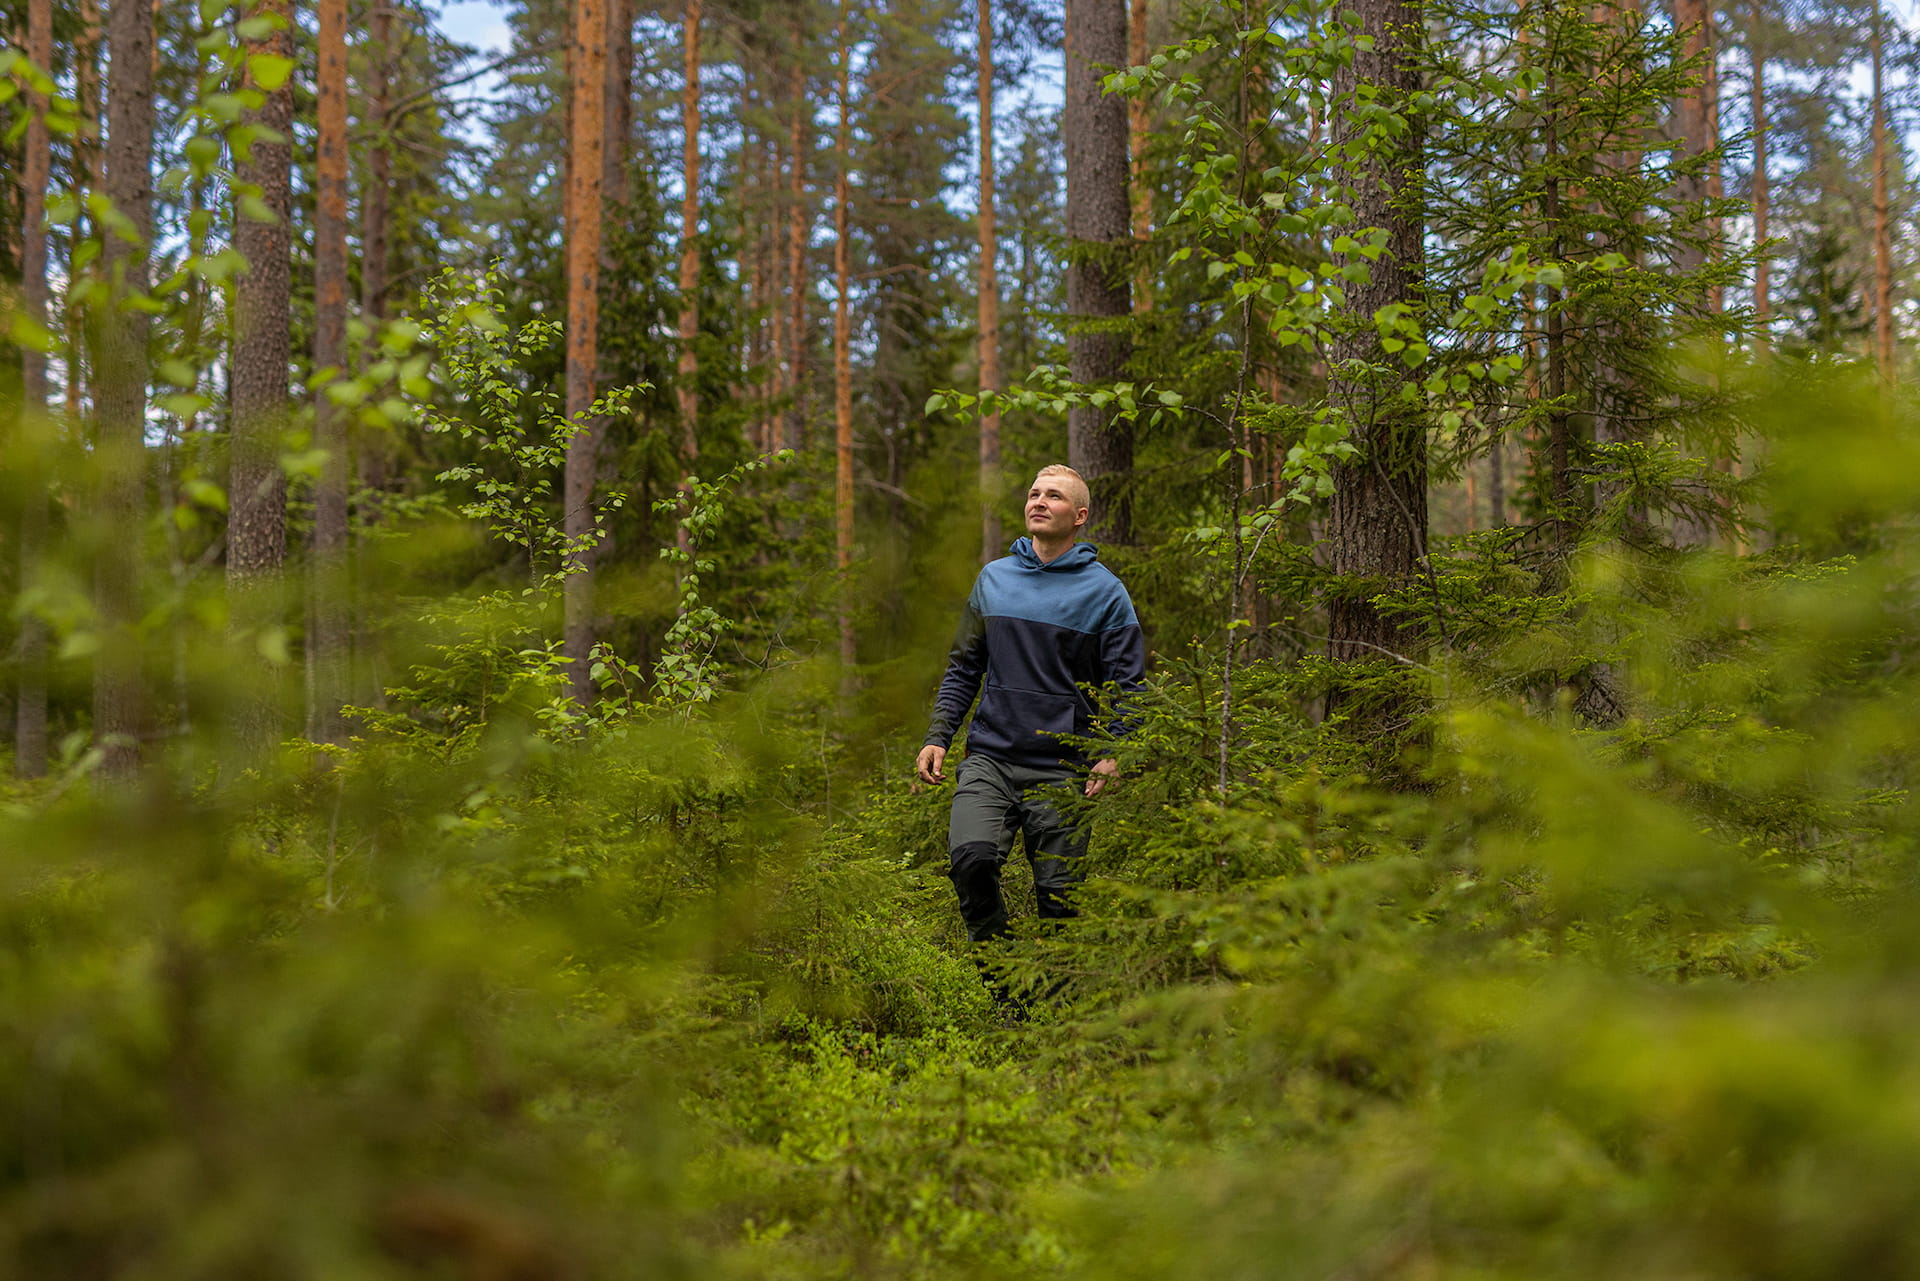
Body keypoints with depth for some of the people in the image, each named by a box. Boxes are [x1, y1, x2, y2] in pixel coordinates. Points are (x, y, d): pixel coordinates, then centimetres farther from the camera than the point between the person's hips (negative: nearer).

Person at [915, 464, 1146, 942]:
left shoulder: (1104, 592, 2)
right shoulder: (994, 578, 13)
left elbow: (1126, 684, 0)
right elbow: (963, 668, 17)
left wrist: (1112, 757, -15)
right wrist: (938, 737, 5)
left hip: (1062, 769, -2)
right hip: (990, 758, 2)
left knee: (1058, 895, -1)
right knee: (971, 856, -21)